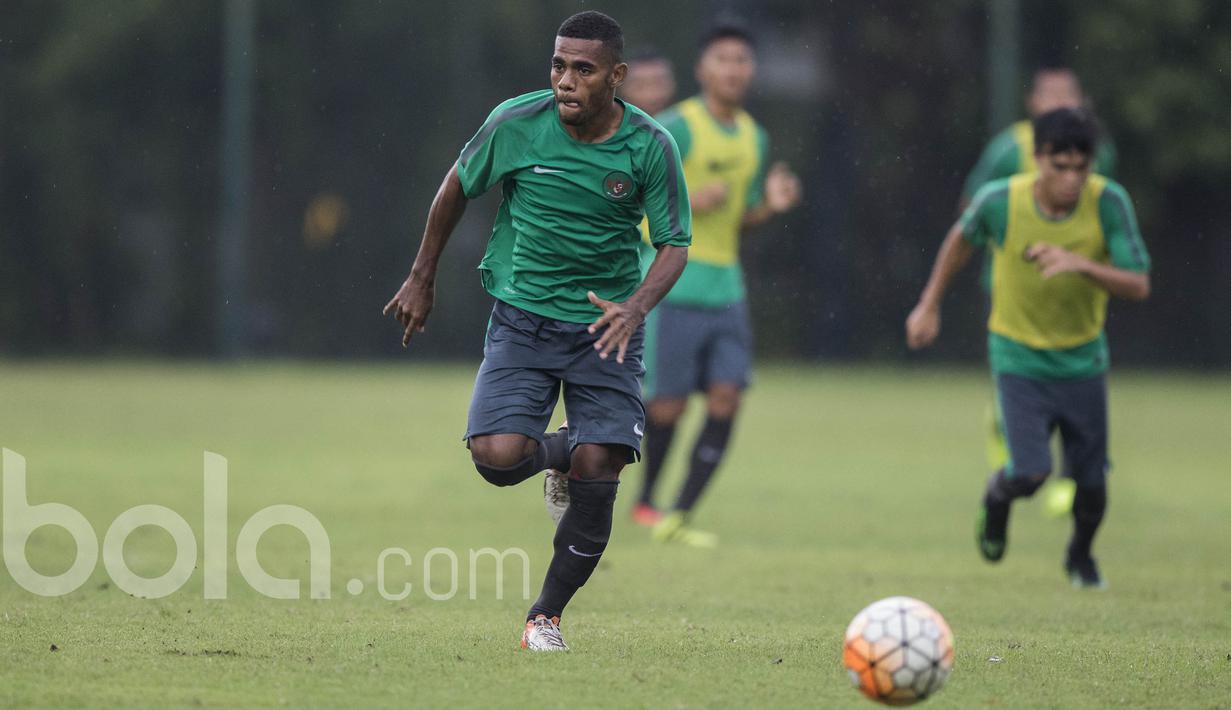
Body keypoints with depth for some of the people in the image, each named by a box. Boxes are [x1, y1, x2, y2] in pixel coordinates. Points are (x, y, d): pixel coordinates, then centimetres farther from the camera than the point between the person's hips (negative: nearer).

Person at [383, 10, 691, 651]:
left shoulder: (651, 147, -11)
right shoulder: (516, 123, -10)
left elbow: (674, 244, -3)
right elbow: (458, 186, 8)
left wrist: (636, 306, -23)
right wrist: (421, 279, 13)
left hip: (605, 324, 0)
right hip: (521, 318, 0)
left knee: (598, 472, -11)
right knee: (497, 455, -20)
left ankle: (546, 615, 9)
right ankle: (560, 453, 19)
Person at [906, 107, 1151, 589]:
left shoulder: (1108, 203, -19)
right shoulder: (1000, 201, -19)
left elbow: (1138, 286, -19)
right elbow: (963, 237, 4)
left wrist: (1080, 264, -36)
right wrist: (930, 305, 10)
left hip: (1083, 360, 2)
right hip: (1019, 357, -2)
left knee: (1091, 481, 6)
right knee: (1030, 473, -16)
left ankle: (1081, 556, 39)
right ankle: (997, 497, 22)